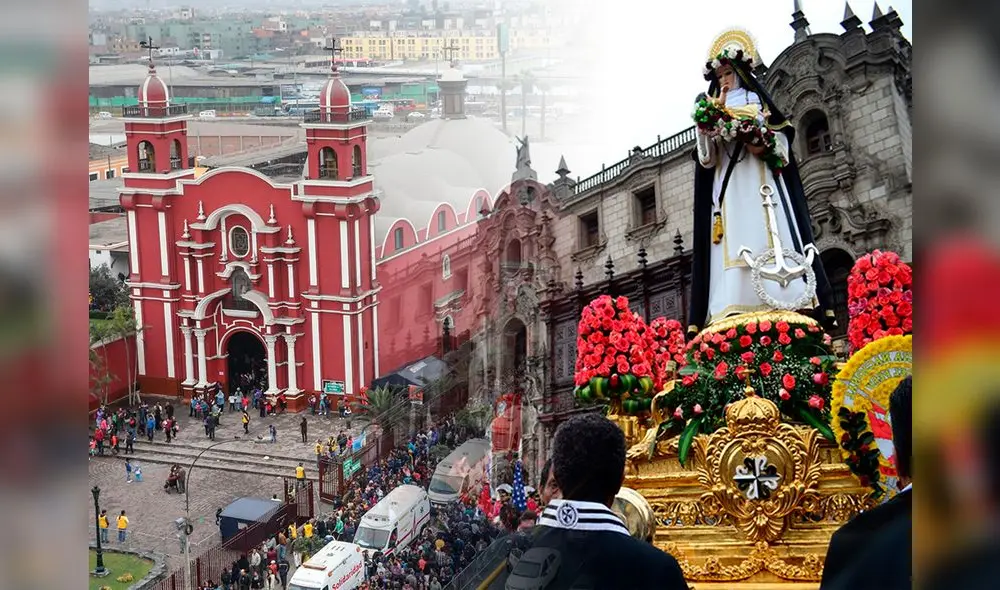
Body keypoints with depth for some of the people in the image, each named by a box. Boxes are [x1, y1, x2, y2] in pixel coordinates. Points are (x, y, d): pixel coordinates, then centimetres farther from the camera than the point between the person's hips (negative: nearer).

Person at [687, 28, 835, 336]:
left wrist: (765, 146, -13)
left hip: (760, 181, -1)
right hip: (728, 187, 1)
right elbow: (707, 158, 8)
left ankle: (781, 304, -23)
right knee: (735, 246, -12)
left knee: (769, 238, -15)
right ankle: (739, 312, -21)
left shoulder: (758, 101, 18)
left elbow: (781, 142, 9)